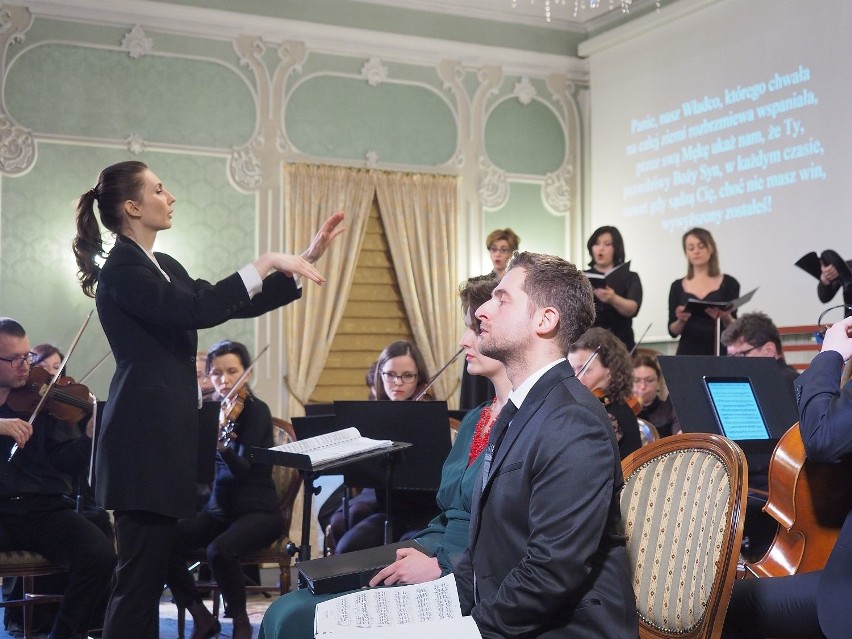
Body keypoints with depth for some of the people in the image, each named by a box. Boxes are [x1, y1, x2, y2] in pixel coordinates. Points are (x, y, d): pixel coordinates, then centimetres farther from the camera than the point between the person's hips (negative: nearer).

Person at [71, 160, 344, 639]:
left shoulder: (164, 267, 16)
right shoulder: (122, 270, -12)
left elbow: (237, 306, 15)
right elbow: (197, 310, -25)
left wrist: (305, 260, 10)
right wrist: (265, 263, -21)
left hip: (166, 434, 9)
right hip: (146, 437, -9)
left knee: (151, 571, 12)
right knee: (140, 574, -7)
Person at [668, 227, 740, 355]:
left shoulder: (729, 283, 1)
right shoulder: (677, 286, 6)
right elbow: (673, 331, 4)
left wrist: (726, 318, -22)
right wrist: (681, 320, -16)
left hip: (719, 352, -1)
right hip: (688, 353, 1)